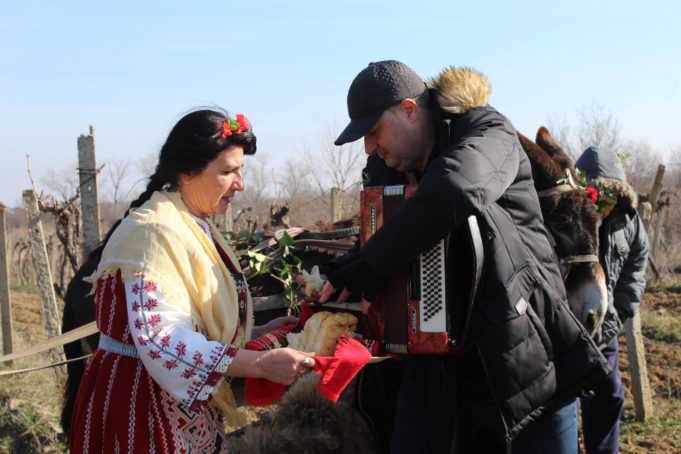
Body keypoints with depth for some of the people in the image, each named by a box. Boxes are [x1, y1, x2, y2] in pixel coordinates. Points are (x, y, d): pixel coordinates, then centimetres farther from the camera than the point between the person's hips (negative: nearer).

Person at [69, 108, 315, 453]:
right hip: (142, 405, -9)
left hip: (186, 407, 9)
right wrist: (261, 363, -31)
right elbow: (161, 341, -29)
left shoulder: (193, 228, 9)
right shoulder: (155, 230, -20)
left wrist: (259, 333, 6)